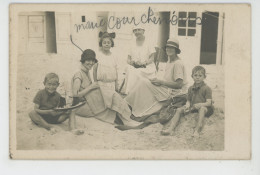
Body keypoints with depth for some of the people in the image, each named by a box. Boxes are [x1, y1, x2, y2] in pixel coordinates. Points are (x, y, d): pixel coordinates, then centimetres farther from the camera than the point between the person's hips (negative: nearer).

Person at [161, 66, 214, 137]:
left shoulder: (206, 88, -3)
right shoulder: (191, 88, 14)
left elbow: (209, 103, -11)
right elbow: (188, 100, 16)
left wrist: (200, 104, -29)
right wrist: (187, 105, -8)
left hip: (205, 107, -6)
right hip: (192, 107, 6)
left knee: (202, 108, -39)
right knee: (179, 110, -12)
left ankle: (197, 130, -53)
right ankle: (171, 128, -27)